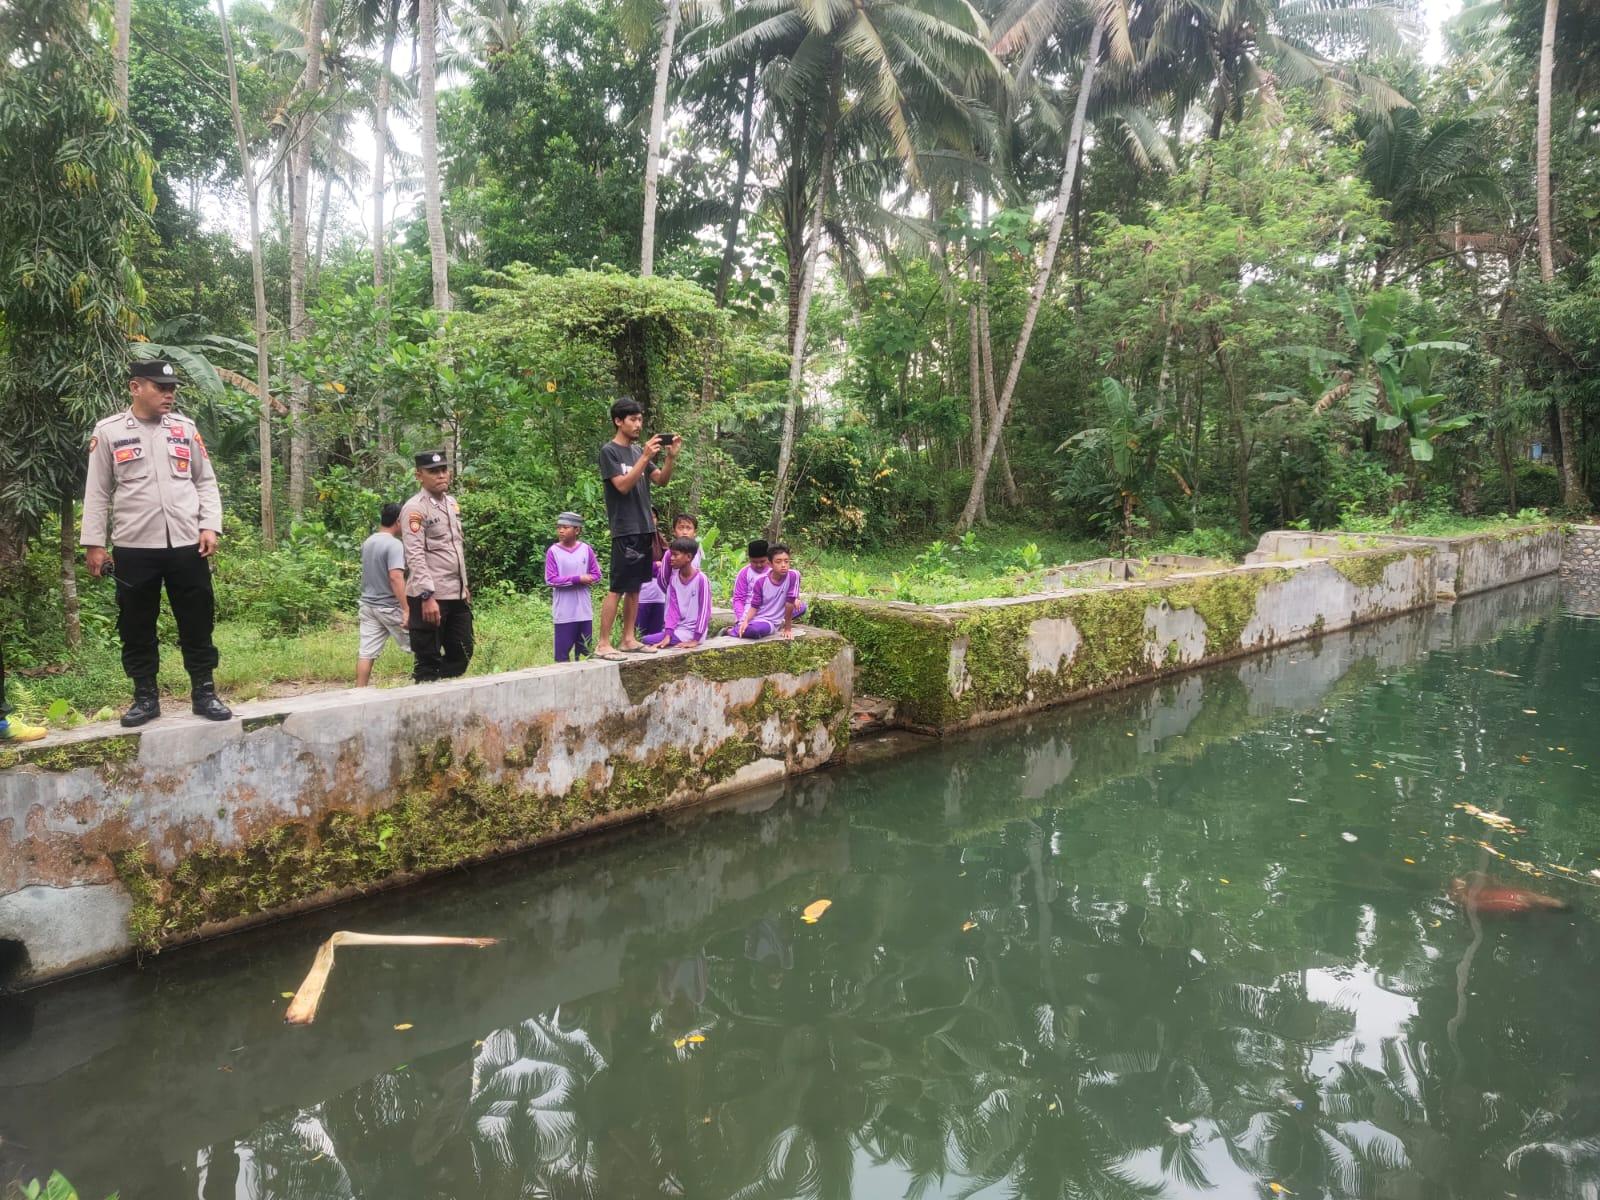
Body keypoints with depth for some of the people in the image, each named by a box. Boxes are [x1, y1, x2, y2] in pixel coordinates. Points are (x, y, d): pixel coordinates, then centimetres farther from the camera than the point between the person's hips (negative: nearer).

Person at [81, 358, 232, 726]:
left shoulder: (185, 427, 7)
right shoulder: (108, 431, 2)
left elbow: (205, 481, 10)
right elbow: (97, 492, 4)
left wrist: (210, 526, -2)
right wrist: (93, 543, 0)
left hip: (187, 544, 1)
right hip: (134, 548, -1)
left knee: (197, 622, 6)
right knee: (136, 626, 7)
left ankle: (204, 693, 16)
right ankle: (145, 697, 20)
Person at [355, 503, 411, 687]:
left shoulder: (367, 543, 9)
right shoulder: (394, 544, -17)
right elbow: (395, 578, -25)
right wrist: (406, 610, -27)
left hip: (368, 605, 7)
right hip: (389, 607, -7)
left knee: (366, 653, 5)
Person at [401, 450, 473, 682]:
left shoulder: (452, 503, 14)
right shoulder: (415, 508, -11)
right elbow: (415, 556, -18)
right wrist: (427, 597, -24)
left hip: (457, 595, 8)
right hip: (430, 597, -8)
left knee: (462, 654, 13)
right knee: (428, 661, 1)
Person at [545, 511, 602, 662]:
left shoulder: (586, 549, 2)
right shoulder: (553, 551, -5)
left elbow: (596, 575, 6)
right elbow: (551, 579, -10)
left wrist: (586, 579, -15)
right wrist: (577, 579, -16)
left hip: (584, 608, 3)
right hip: (564, 611, -3)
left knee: (585, 649, 9)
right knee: (563, 649, -1)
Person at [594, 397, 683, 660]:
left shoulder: (638, 450, 14)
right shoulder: (609, 451, -6)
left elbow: (661, 481, 11)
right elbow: (623, 485, -16)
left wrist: (671, 457, -5)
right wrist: (646, 457, -21)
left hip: (645, 527, 7)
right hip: (625, 530, -7)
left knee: (635, 588, 9)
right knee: (617, 589, -9)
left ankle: (628, 639, 15)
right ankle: (602, 644, -6)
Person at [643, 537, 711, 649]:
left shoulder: (701, 579, -15)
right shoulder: (673, 578, 4)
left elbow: (704, 611, -15)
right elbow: (673, 609, 0)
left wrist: (696, 640, -18)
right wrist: (668, 635, -12)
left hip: (692, 631, -7)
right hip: (678, 627, 7)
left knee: (647, 640, -17)